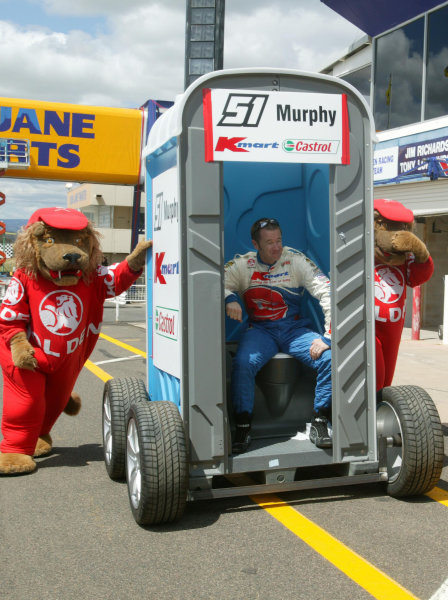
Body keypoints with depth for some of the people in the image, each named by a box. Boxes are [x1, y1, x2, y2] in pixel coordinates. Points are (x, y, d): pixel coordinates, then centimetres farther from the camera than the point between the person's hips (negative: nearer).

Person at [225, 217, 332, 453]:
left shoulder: (296, 260, -2)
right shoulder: (242, 265, 3)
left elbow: (326, 292, -7)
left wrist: (328, 337, -15)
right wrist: (229, 299, -24)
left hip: (295, 328, 0)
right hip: (260, 330, 0)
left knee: (329, 359, -24)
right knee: (242, 364, -31)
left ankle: (319, 424, -10)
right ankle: (242, 428, -17)